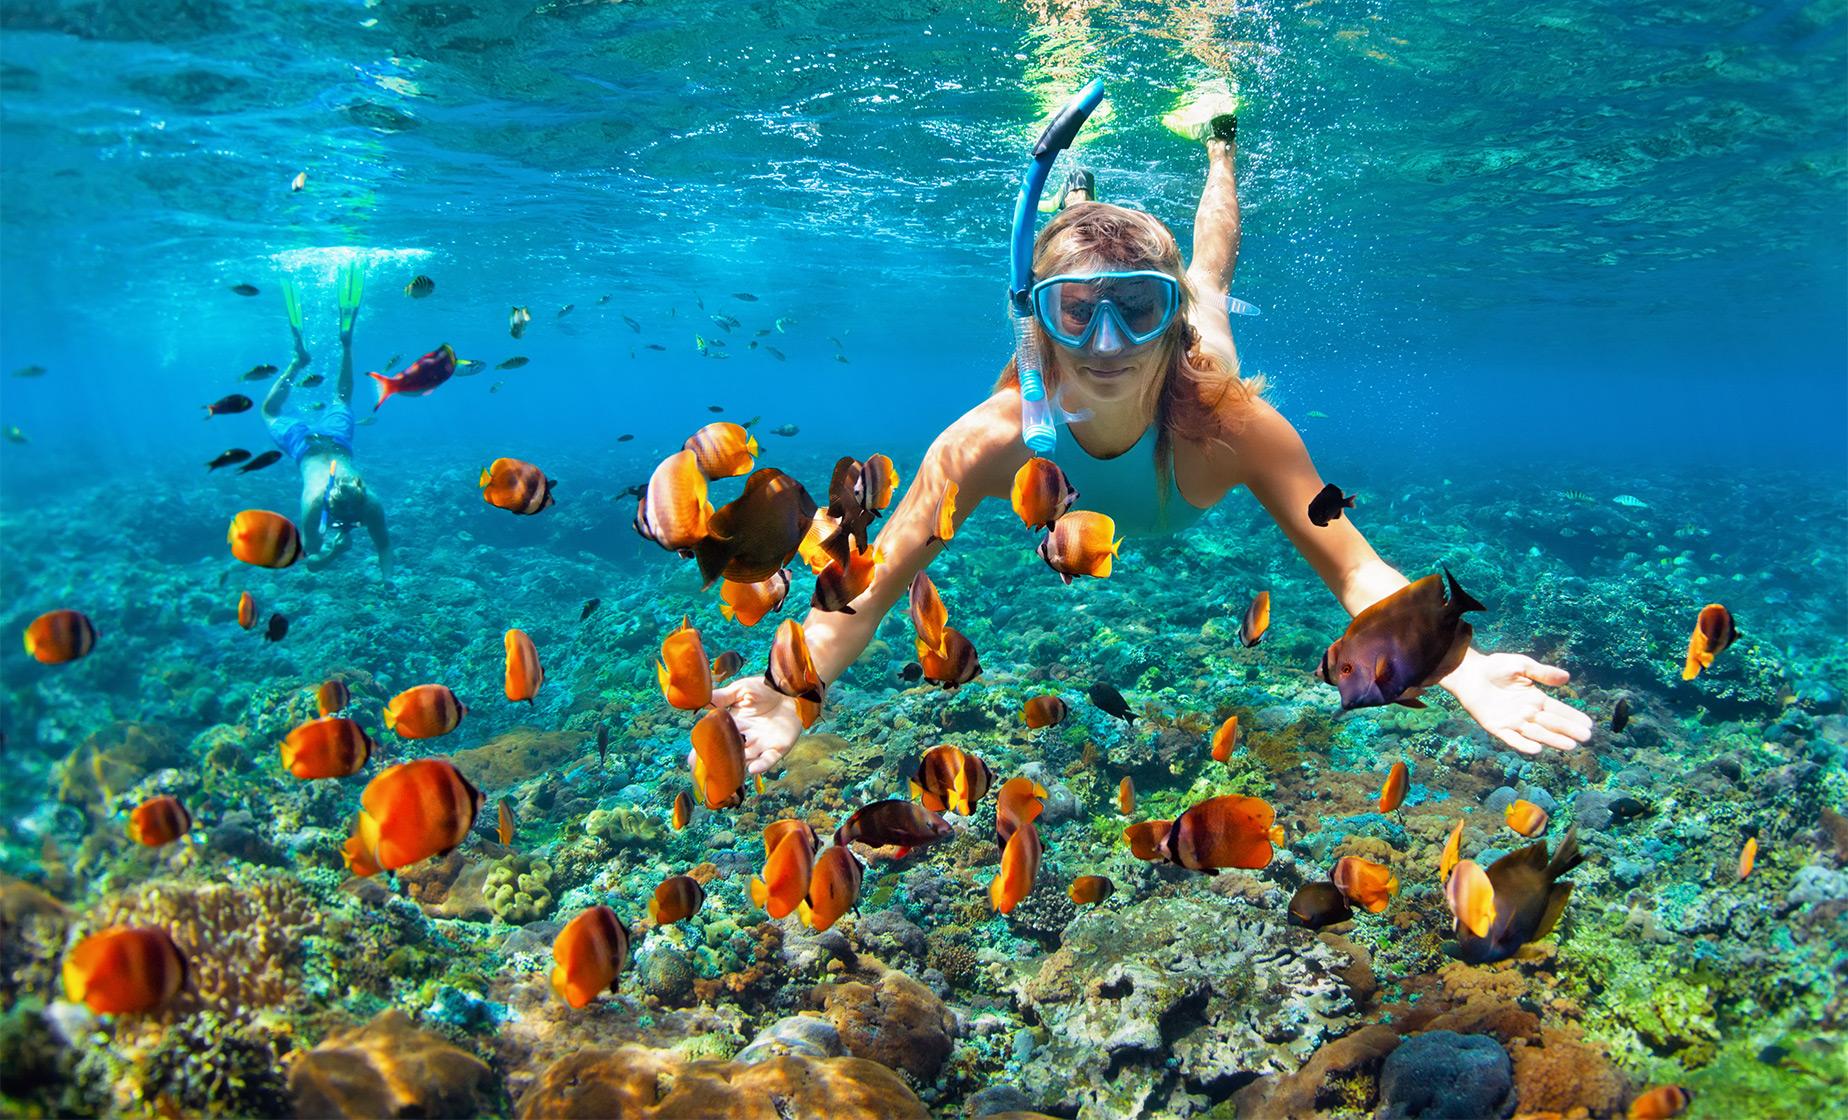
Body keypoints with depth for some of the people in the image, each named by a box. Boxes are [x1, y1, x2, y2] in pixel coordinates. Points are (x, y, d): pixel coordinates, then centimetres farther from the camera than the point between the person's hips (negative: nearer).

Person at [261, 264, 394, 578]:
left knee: (341, 401, 32)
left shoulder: (371, 506, -36)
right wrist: (331, 552, -49)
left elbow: (384, 546, -22)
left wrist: (388, 581, -36)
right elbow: (311, 560, -30)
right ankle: (299, 360, 29)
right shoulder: (314, 504, -40)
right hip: (307, 445, -1)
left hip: (336, 442, 2)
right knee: (269, 413, 30)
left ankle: (346, 339, 37)